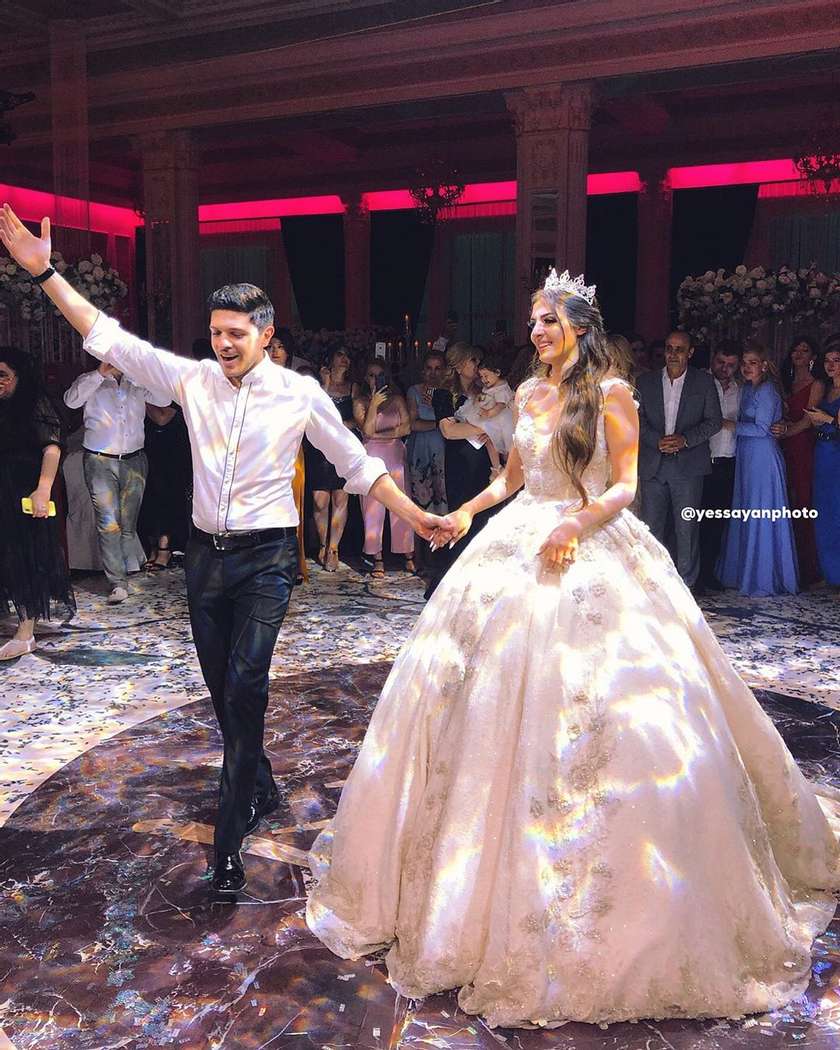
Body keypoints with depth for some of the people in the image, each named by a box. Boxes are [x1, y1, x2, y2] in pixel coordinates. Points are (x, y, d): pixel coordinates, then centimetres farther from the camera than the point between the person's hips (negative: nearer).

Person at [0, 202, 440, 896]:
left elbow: (358, 465, 3)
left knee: (245, 684, -17)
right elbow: (110, 340, 0)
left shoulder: (300, 393, -4)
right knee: (224, 689, 13)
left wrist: (417, 517, 0)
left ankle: (230, 837, -9)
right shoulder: (192, 379, 3)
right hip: (206, 553, 4)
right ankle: (261, 791, 35)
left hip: (268, 555, -4)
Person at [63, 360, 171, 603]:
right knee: (108, 523, -9)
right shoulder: (91, 382, 6)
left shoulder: (138, 383, 12)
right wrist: (100, 374, -18)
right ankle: (118, 582, -7)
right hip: (100, 462, -2)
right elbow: (71, 400, -13)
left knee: (128, 522, 8)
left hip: (134, 461, 2)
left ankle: (132, 569, 24)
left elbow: (164, 400, -2)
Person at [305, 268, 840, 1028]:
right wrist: (468, 511, 7)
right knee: (496, 695, 4)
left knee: (602, 709, -8)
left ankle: (621, 903, 8)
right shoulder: (529, 395, 14)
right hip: (518, 550, 5)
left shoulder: (611, 392, -2)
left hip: (593, 554, -5)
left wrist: (577, 524, -23)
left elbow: (625, 486, -7)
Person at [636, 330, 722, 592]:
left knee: (687, 528, 0)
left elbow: (714, 420, 3)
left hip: (688, 465, -2)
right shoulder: (646, 381, 10)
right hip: (652, 464, 2)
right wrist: (658, 441, -12)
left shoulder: (704, 381, 6)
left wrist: (685, 439, -12)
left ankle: (685, 585, 8)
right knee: (651, 526, 2)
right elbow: (638, 420, 4)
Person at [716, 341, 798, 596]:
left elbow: (761, 428, -16)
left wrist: (730, 425, -11)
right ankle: (745, 573, 18)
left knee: (762, 517, -3)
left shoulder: (766, 390, -11)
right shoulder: (747, 389, 15)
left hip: (762, 459, -9)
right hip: (746, 459, 9)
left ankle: (764, 580, 5)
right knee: (744, 516, 10)